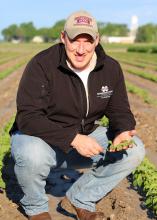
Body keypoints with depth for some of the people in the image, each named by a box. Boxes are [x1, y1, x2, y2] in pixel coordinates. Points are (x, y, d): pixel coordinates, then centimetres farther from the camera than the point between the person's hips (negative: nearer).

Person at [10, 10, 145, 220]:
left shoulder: (111, 68, -5)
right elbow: (27, 117, -28)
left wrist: (122, 132, -23)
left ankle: (80, 199, 4)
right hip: (39, 137, -5)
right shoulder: (41, 65, -21)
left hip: (84, 137, 5)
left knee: (134, 150, -11)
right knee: (32, 155, -39)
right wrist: (73, 139, -37)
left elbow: (120, 111, 2)